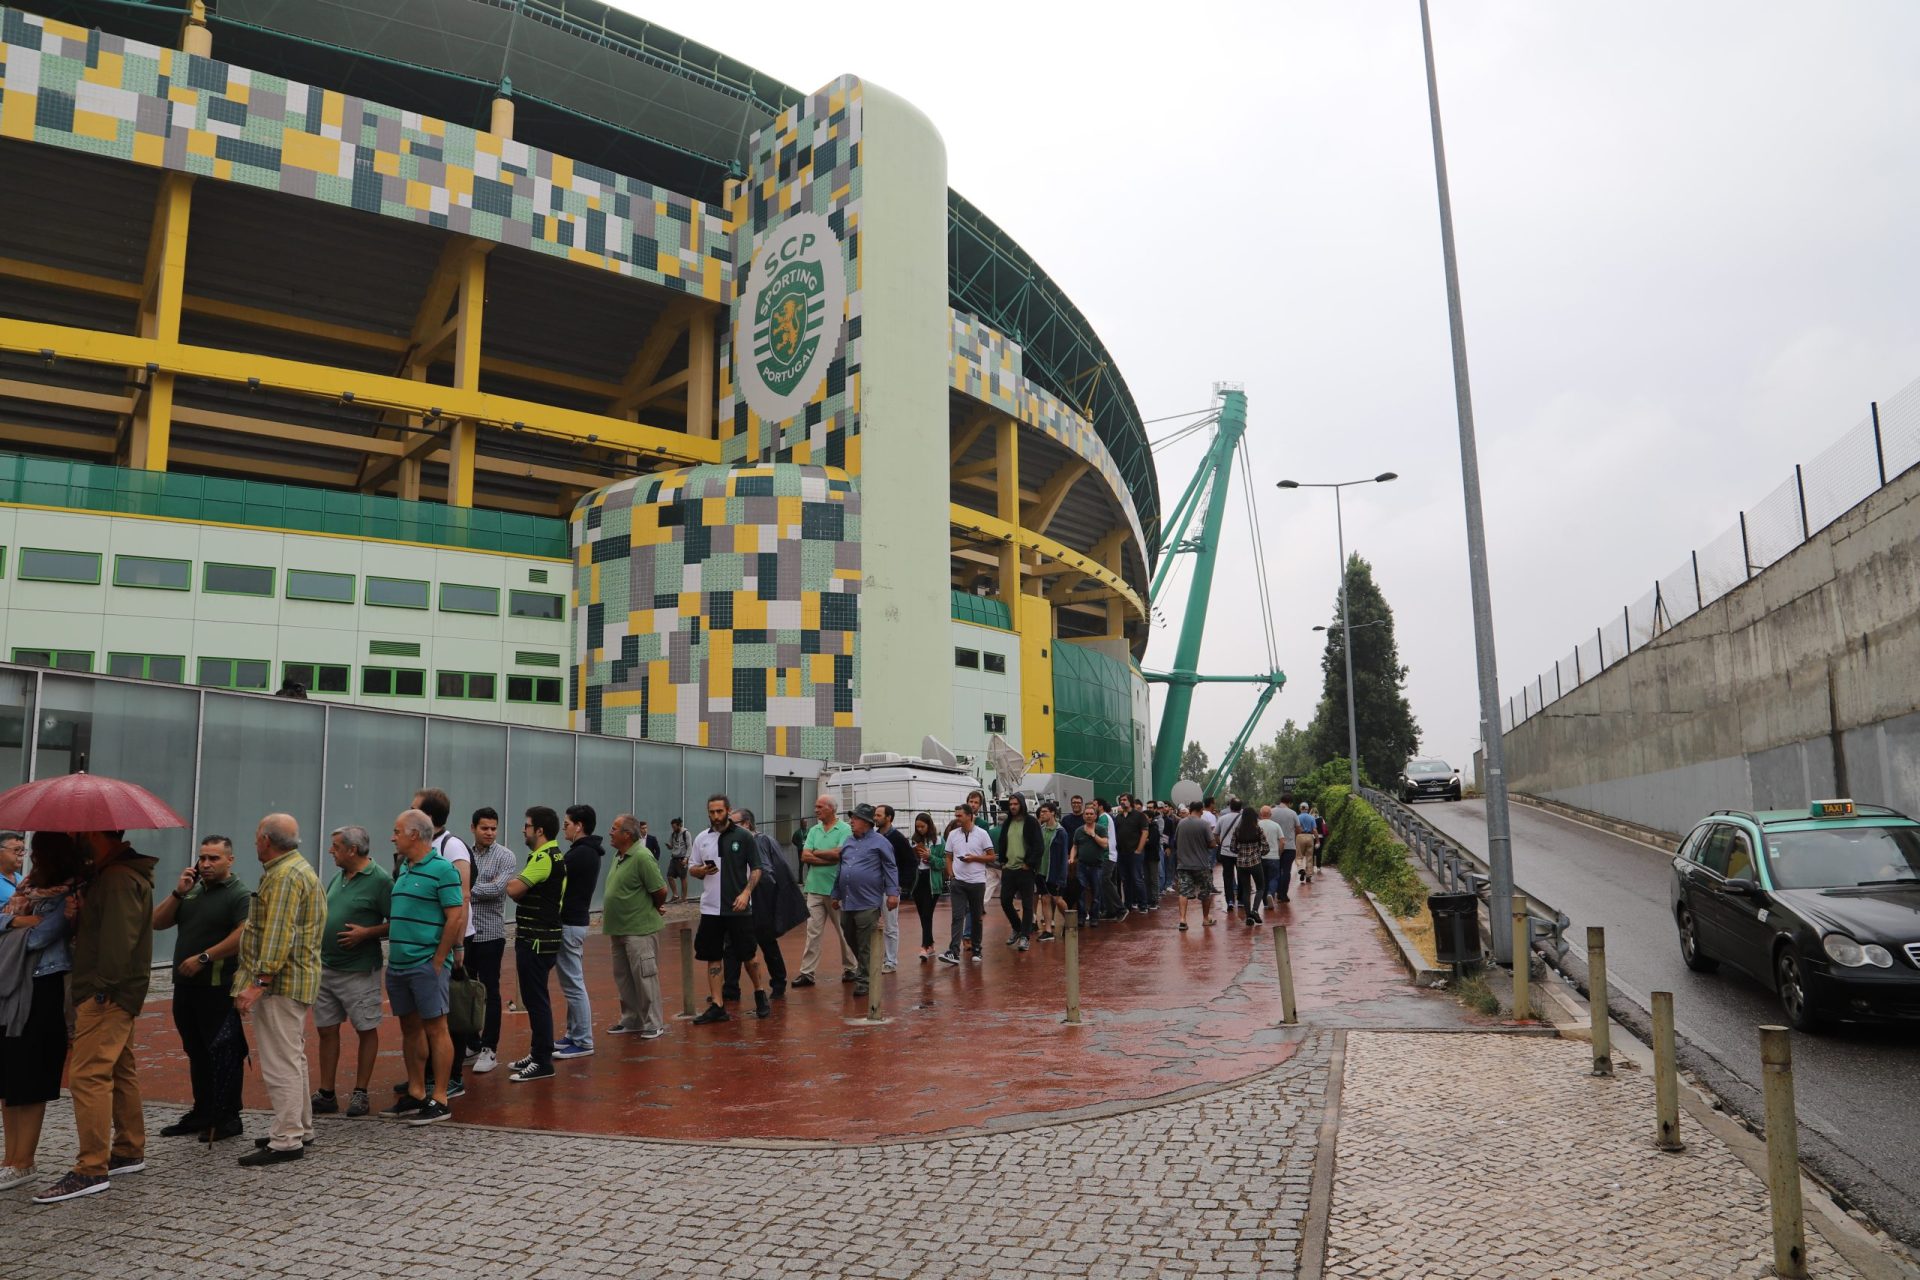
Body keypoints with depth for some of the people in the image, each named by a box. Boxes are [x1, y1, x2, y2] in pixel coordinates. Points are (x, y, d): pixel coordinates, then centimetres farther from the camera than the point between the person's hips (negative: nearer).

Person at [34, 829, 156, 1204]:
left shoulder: (119, 878, -17)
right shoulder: (109, 873, 18)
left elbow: (118, 938, -24)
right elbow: (96, 928, 20)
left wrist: (103, 987, -24)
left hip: (106, 995, -11)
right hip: (108, 994, 11)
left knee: (88, 1075, -11)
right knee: (119, 1072, 16)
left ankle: (91, 1170, -8)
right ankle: (129, 1151, 26)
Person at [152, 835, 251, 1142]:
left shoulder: (239, 895, -8)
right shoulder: (192, 892, 16)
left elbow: (243, 935, -20)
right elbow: (157, 923, 12)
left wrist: (203, 958, -20)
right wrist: (178, 892, -1)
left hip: (218, 989, -8)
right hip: (185, 986, 8)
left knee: (223, 1054, -3)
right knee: (196, 1052, 16)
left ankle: (228, 1118, 5)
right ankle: (202, 1113, 26)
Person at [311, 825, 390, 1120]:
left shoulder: (380, 880, -14)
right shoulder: (338, 877, 10)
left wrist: (366, 933, -23)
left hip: (359, 971, -8)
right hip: (326, 967, 8)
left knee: (366, 1030, 4)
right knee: (327, 1030, 11)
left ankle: (360, 1093, 14)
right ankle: (326, 1094, 20)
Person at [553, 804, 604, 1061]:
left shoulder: (581, 854, -18)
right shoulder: (588, 852, 15)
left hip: (569, 924, -11)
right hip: (575, 920, 11)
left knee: (573, 984, -5)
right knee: (572, 983, 16)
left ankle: (583, 1042, -1)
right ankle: (574, 1034, 24)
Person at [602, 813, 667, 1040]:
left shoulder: (642, 857, -19)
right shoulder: (618, 856, 10)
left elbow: (661, 890, -18)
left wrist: (653, 909, -2)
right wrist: (608, 918, 16)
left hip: (640, 930, -9)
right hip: (618, 929, 9)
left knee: (645, 977, -2)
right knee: (623, 978, 15)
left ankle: (654, 1024, 7)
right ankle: (631, 1020, 27)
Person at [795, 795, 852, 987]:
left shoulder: (845, 830, -5)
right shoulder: (813, 830, 11)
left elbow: (839, 853, -18)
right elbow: (804, 857, 1)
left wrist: (816, 853, -5)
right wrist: (829, 858, -10)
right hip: (815, 887, 4)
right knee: (813, 932, 2)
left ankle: (849, 969, 20)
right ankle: (807, 973, 3)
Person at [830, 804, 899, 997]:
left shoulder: (880, 842, -4)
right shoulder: (848, 843, 15)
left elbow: (890, 868, -7)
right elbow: (839, 870, 19)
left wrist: (892, 893, -14)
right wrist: (836, 895, 20)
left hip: (868, 903, -7)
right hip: (847, 902, 7)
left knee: (865, 945, -1)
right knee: (851, 940, 15)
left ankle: (863, 980, 8)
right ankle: (864, 968, 35)